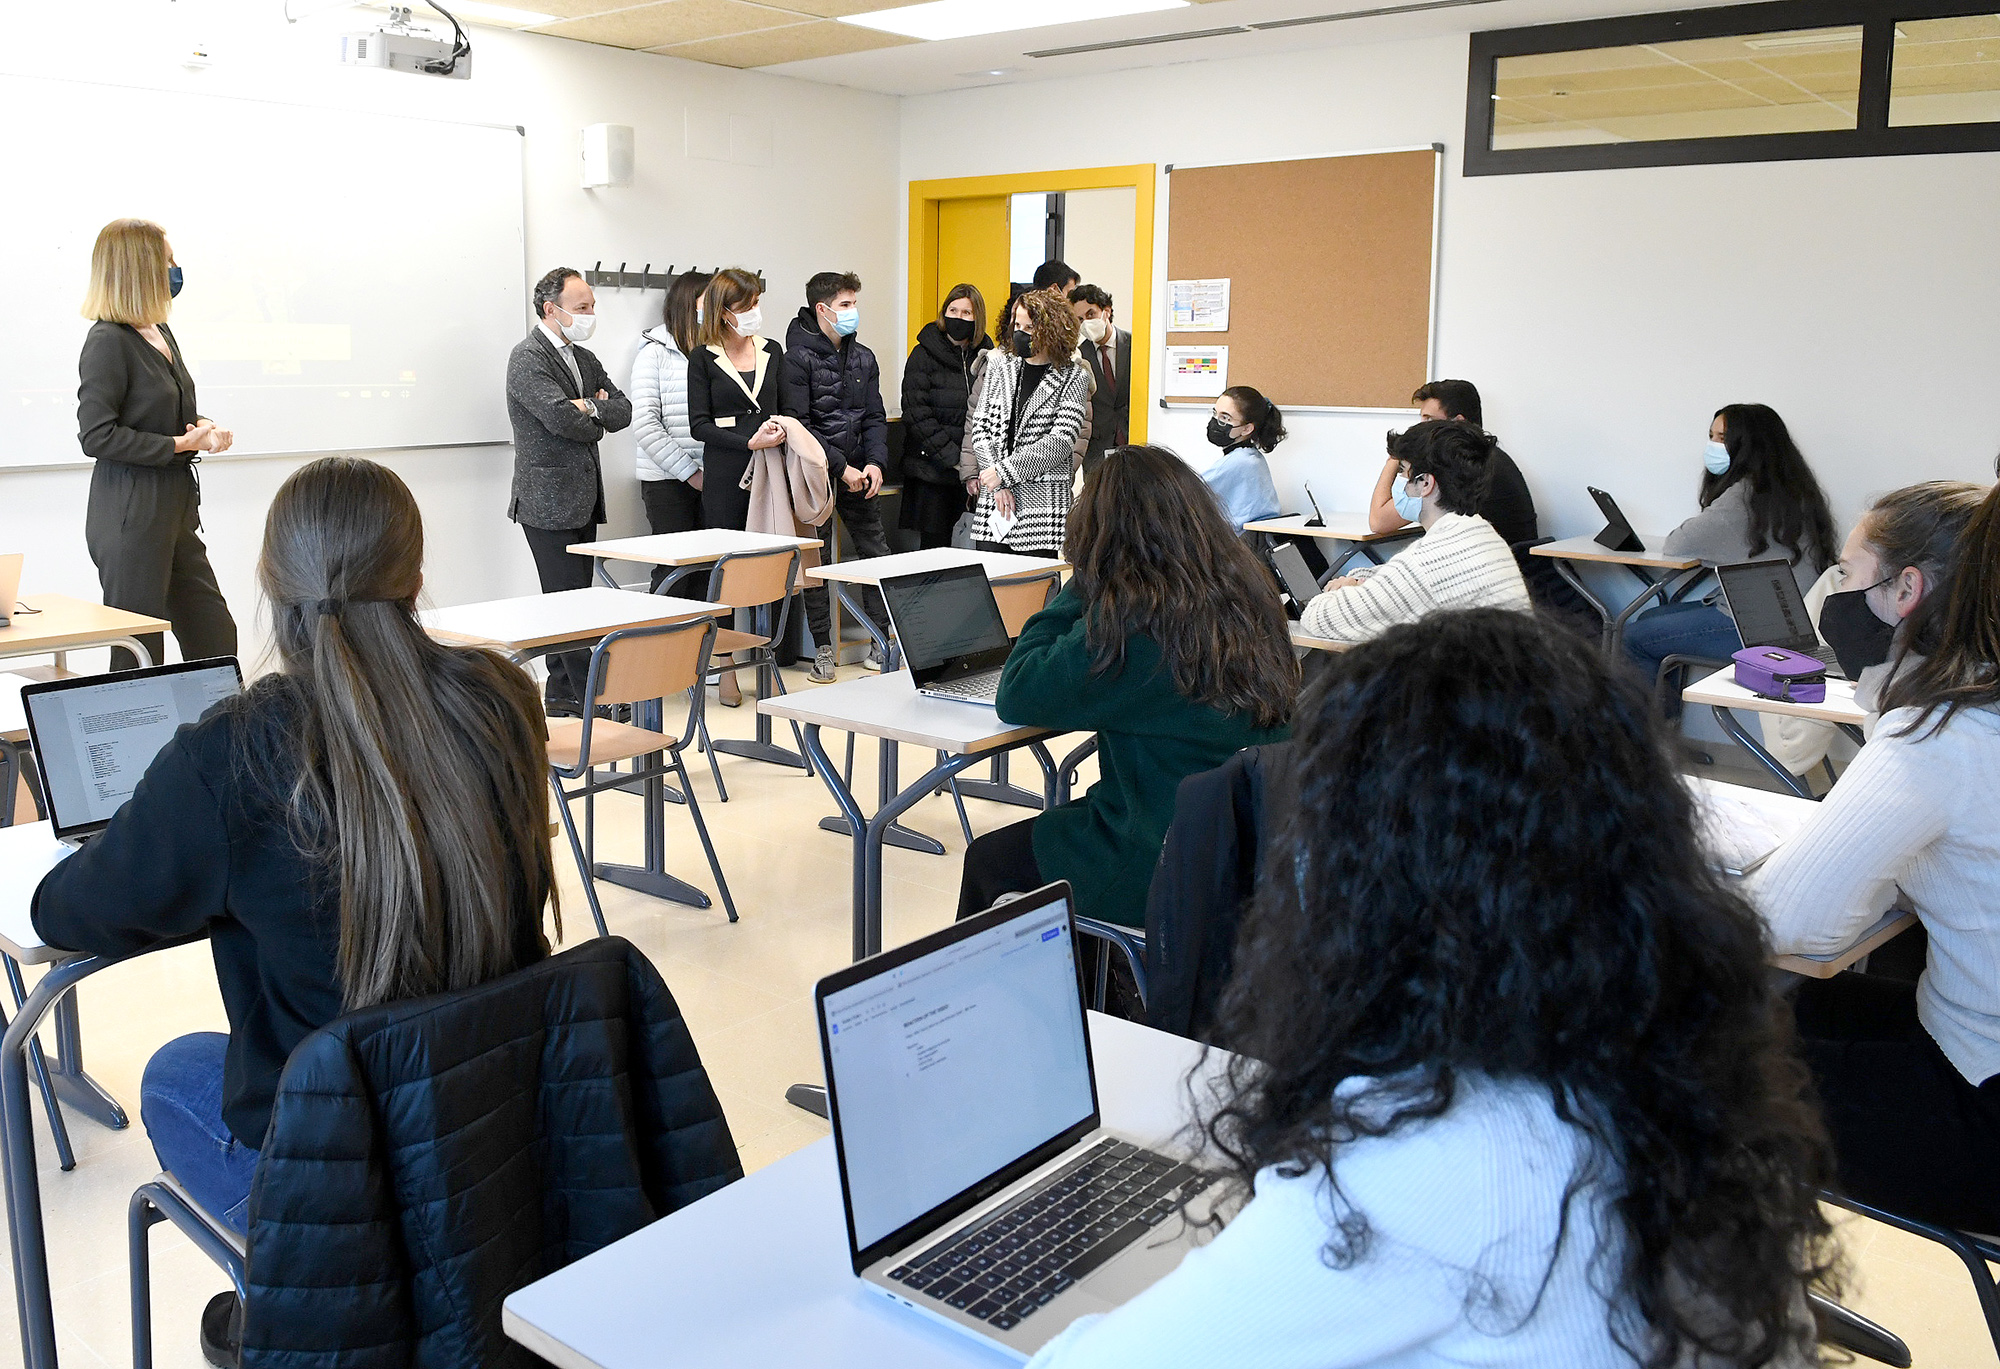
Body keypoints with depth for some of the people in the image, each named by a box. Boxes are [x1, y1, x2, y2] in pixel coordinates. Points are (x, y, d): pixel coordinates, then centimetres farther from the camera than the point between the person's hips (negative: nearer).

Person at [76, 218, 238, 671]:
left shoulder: (159, 333, 13)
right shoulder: (107, 342, -13)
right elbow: (96, 436, -18)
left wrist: (202, 427, 4)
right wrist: (180, 444, -16)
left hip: (176, 510, 9)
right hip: (130, 516, -9)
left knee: (216, 641, 10)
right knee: (138, 655, -1)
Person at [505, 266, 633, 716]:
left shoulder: (585, 358, 17)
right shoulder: (528, 357, -9)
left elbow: (623, 411, 10)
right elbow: (562, 417, -22)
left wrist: (591, 407, -10)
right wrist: (599, 420, -3)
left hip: (583, 500, 8)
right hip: (549, 501, -8)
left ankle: (562, 692, 16)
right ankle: (589, 692, -3)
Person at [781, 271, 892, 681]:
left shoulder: (863, 357, 11)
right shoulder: (797, 357, -8)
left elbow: (874, 417, 11)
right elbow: (797, 423, -14)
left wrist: (875, 463, -7)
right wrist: (840, 467, -17)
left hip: (857, 473, 5)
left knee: (877, 554, 4)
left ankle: (880, 643, 14)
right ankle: (822, 650, 10)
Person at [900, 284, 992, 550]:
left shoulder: (985, 355, 12)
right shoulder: (924, 354, -1)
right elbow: (917, 415, -9)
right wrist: (952, 458, -13)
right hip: (932, 468, -3)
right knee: (934, 541, -1)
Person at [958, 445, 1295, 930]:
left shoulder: (1131, 622, -23)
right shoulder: (1247, 593, 1)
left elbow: (1016, 697, -12)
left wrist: (1079, 588, -6)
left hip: (1163, 868, -8)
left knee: (987, 861, 14)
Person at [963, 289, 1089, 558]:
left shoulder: (1072, 378, -1)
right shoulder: (1000, 366, 11)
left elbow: (1060, 442, -10)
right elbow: (979, 428, 7)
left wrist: (1004, 471, -13)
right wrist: (997, 485, -6)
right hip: (993, 501, 3)